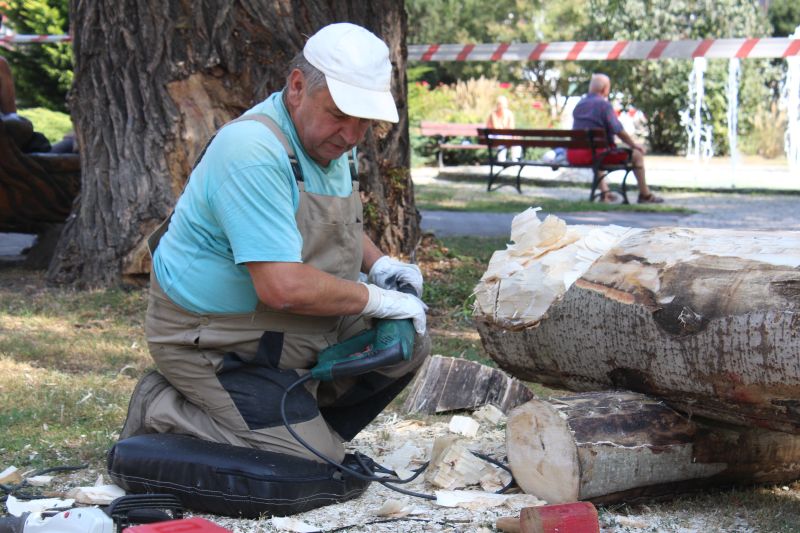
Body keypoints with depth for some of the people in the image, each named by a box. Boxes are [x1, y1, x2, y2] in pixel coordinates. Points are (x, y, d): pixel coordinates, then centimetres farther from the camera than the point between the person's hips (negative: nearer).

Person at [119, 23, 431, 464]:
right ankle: (161, 416, -2)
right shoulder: (255, 150, -27)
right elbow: (283, 287, -34)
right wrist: (374, 299, -20)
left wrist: (378, 265, 6)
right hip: (209, 342, -10)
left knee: (407, 345, 6)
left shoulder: (327, 138, 4)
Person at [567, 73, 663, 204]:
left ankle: (604, 192, 41)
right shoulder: (604, 105, -10)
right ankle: (645, 195, 14)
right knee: (637, 154, 5)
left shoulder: (579, 104, 12)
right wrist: (634, 144, 3)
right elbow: (618, 131, -14)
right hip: (597, 153, -8)